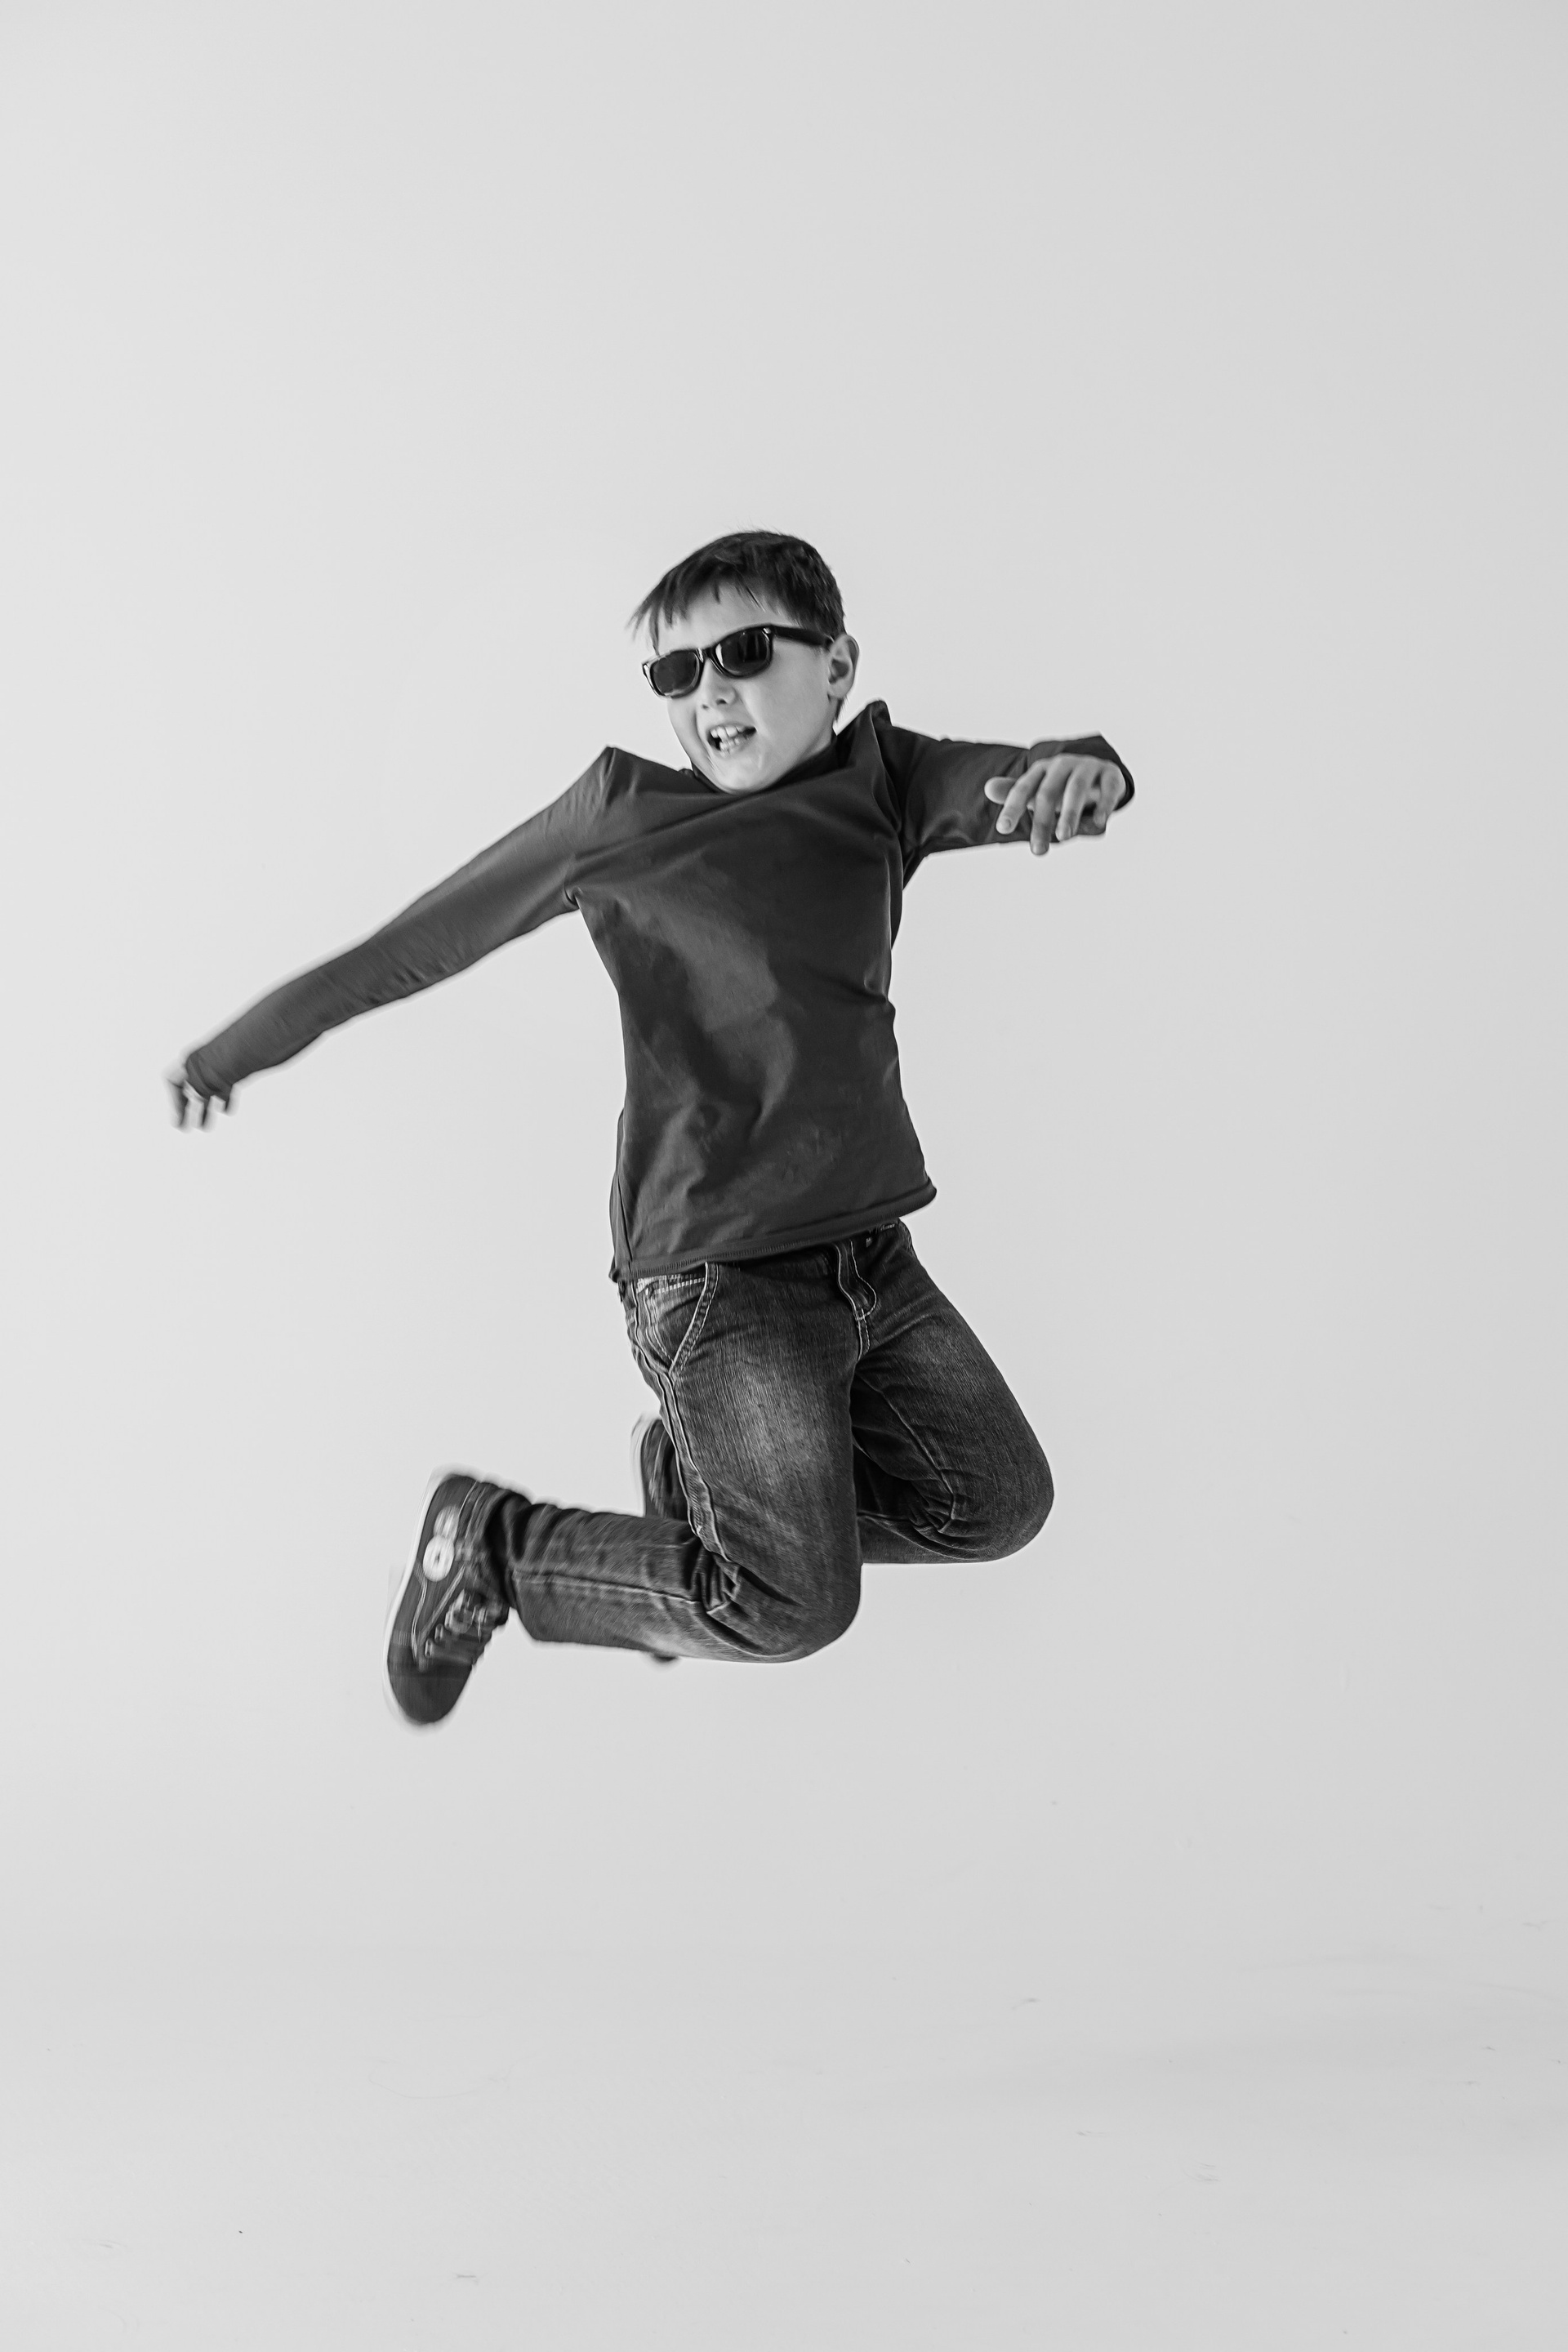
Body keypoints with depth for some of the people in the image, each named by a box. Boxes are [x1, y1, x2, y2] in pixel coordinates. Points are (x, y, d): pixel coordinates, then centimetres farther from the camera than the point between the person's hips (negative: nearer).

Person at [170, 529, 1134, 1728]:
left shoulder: (882, 778, 5)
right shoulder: (621, 811, -6)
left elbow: (1011, 786, -10)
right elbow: (422, 940, 0)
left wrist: (1083, 770, -35)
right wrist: (242, 1045, 3)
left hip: (872, 1253, 6)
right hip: (715, 1269, -6)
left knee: (1003, 1501, 14)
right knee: (798, 1605, -10)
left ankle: (699, 1472, 28)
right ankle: (490, 1546, 9)